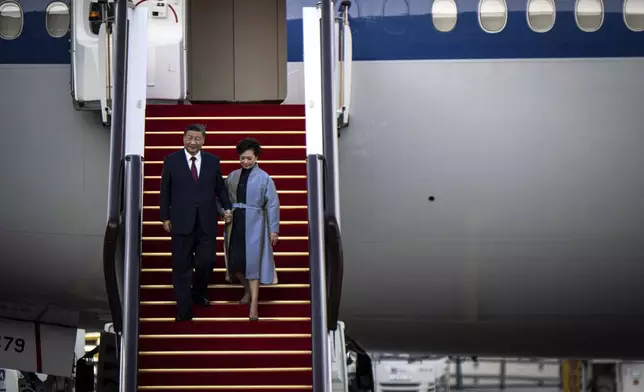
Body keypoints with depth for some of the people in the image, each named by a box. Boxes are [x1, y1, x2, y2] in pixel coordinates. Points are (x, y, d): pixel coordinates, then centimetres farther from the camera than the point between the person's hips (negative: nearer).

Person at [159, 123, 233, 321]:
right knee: (182, 266, 2)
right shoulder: (171, 160, 2)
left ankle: (199, 294, 30)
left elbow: (220, 187, 14)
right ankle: (184, 310, 8)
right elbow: (165, 191, 4)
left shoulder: (212, 161, 7)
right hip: (182, 221, -2)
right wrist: (165, 217, 2)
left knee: (207, 261, 1)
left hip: (206, 222, 2)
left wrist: (227, 207, 0)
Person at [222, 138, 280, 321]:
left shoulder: (264, 178, -4)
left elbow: (272, 204, -3)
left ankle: (253, 305, -2)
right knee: (235, 261, 4)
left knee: (252, 261, -6)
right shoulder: (233, 177, 7)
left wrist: (274, 229, -6)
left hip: (254, 224, -4)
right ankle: (248, 290, 33)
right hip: (235, 223, 4)